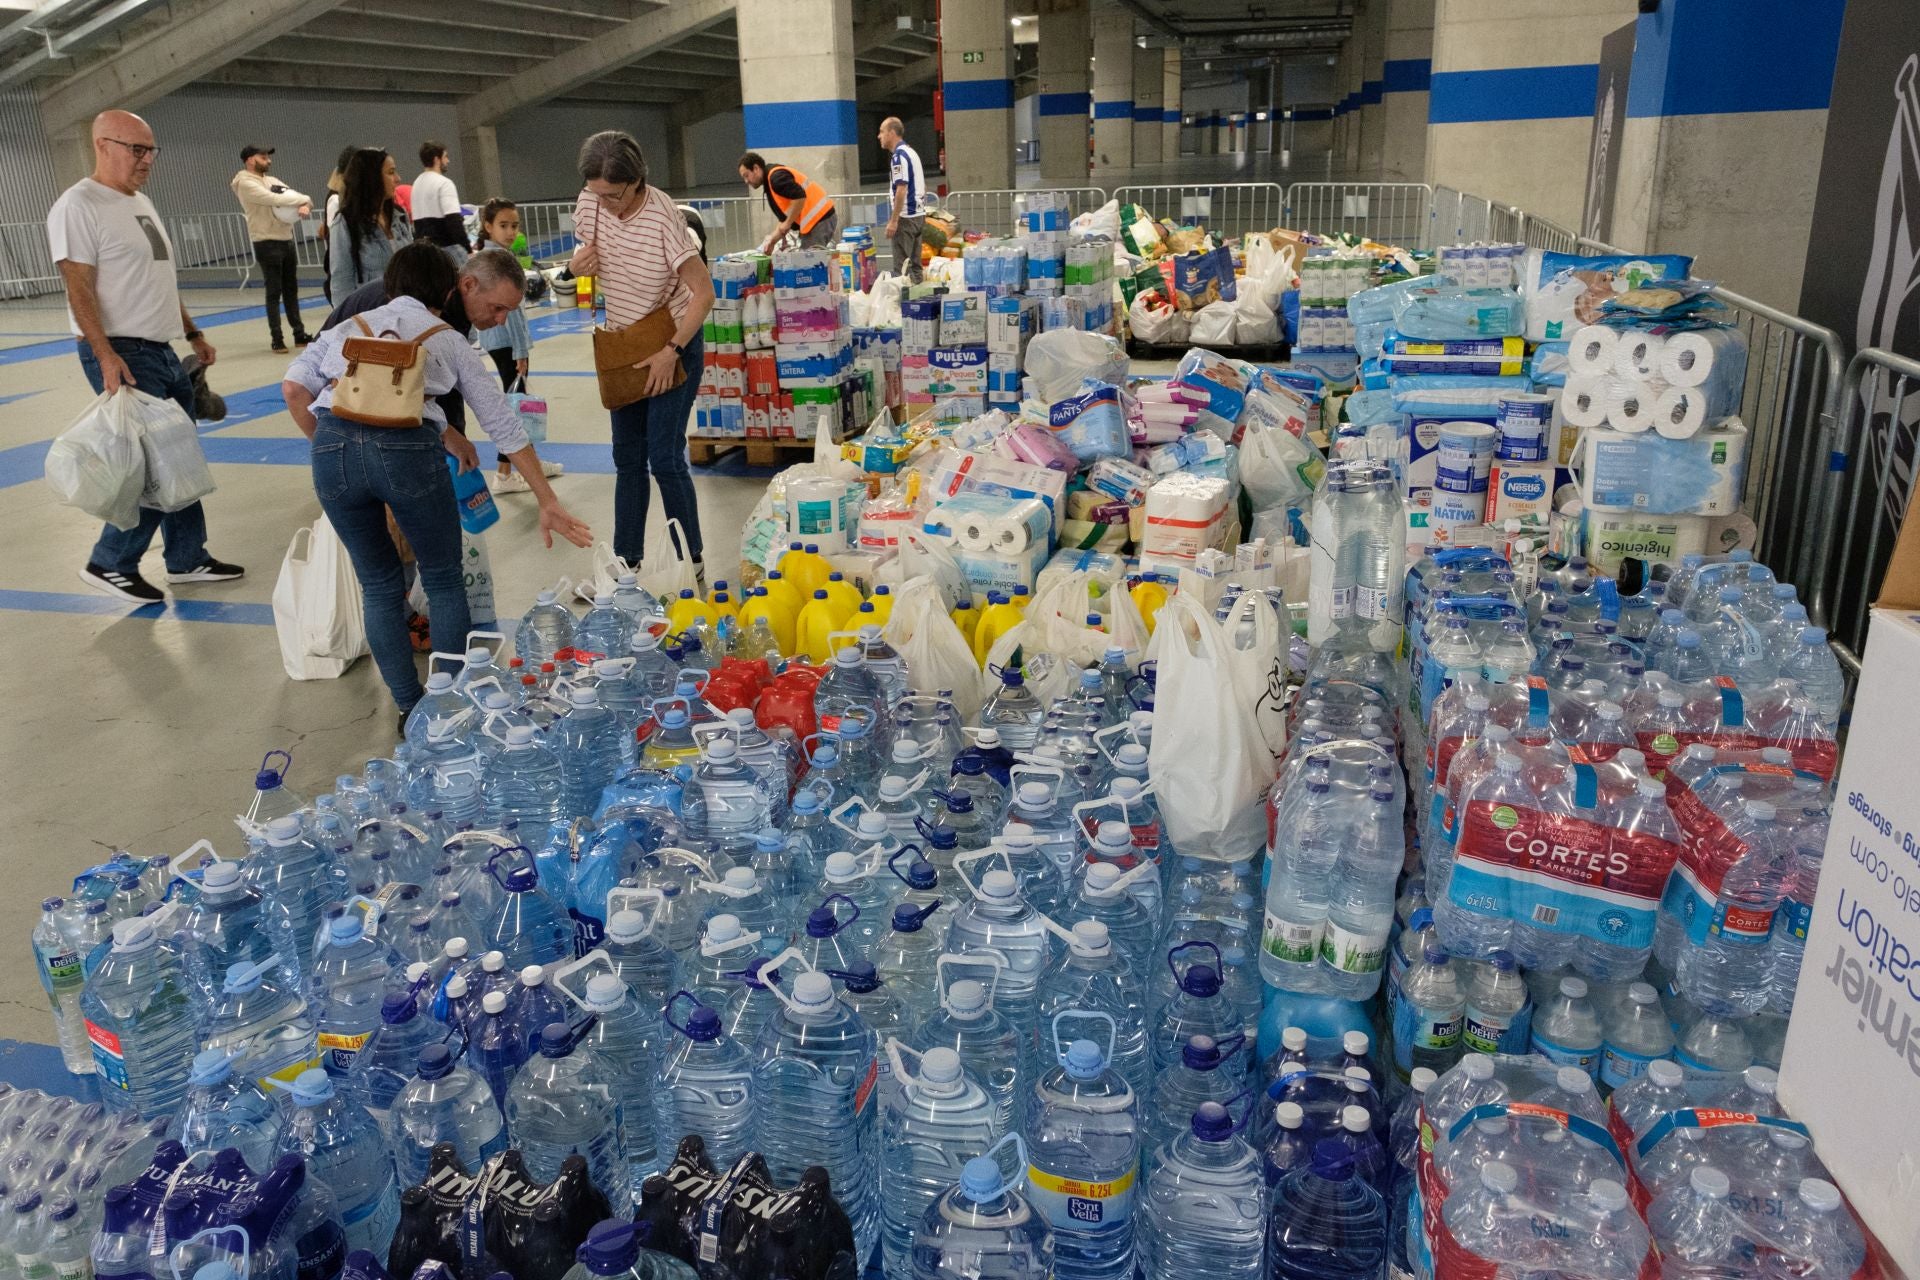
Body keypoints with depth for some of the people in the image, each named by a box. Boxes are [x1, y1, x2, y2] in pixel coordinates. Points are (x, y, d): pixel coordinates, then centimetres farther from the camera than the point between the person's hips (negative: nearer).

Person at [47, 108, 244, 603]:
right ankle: (110, 564, 6)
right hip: (123, 356, -9)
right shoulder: (79, 205, -12)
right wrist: (107, 356, -26)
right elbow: (79, 289, -18)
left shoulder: (142, 202, 15)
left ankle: (188, 559, 21)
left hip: (164, 353, 9)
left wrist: (193, 333, 21)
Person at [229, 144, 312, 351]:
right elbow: (274, 200, -21)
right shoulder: (245, 183, -7)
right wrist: (304, 199, -12)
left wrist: (305, 206, -13)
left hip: (287, 241, 7)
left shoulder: (272, 181, 16)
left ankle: (299, 334, 18)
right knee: (274, 292, -4)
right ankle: (277, 338, 1)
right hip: (267, 244, -7)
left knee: (291, 289, 11)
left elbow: (295, 196, 11)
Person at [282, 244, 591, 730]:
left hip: (333, 447, 2)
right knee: (444, 582, 18)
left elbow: (293, 388, 11)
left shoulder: (350, 326, 27)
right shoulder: (451, 342, 22)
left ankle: (409, 708, 25)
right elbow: (504, 427, 21)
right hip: (407, 449, -2)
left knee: (379, 585, 20)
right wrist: (548, 502, 23)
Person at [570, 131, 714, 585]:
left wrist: (671, 351, -23)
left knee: (665, 458, -9)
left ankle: (692, 565, 6)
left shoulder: (662, 217, -24)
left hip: (673, 342, -7)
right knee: (627, 458, 11)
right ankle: (626, 563, 22)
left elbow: (703, 292, -21)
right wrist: (575, 264, -10)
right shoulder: (588, 205, -6)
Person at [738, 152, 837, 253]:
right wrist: (772, 241, 10)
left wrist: (788, 223, -14)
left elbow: (800, 197, -24)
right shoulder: (769, 183, 21)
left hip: (820, 221, -10)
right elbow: (785, 217, 21)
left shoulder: (776, 177, -12)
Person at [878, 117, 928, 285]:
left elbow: (901, 190, -20)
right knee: (915, 264, 12)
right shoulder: (911, 152, 16)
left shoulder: (898, 156, -13)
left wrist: (893, 220, -20)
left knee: (902, 268, -7)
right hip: (919, 214, 9)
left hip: (906, 216, -9)